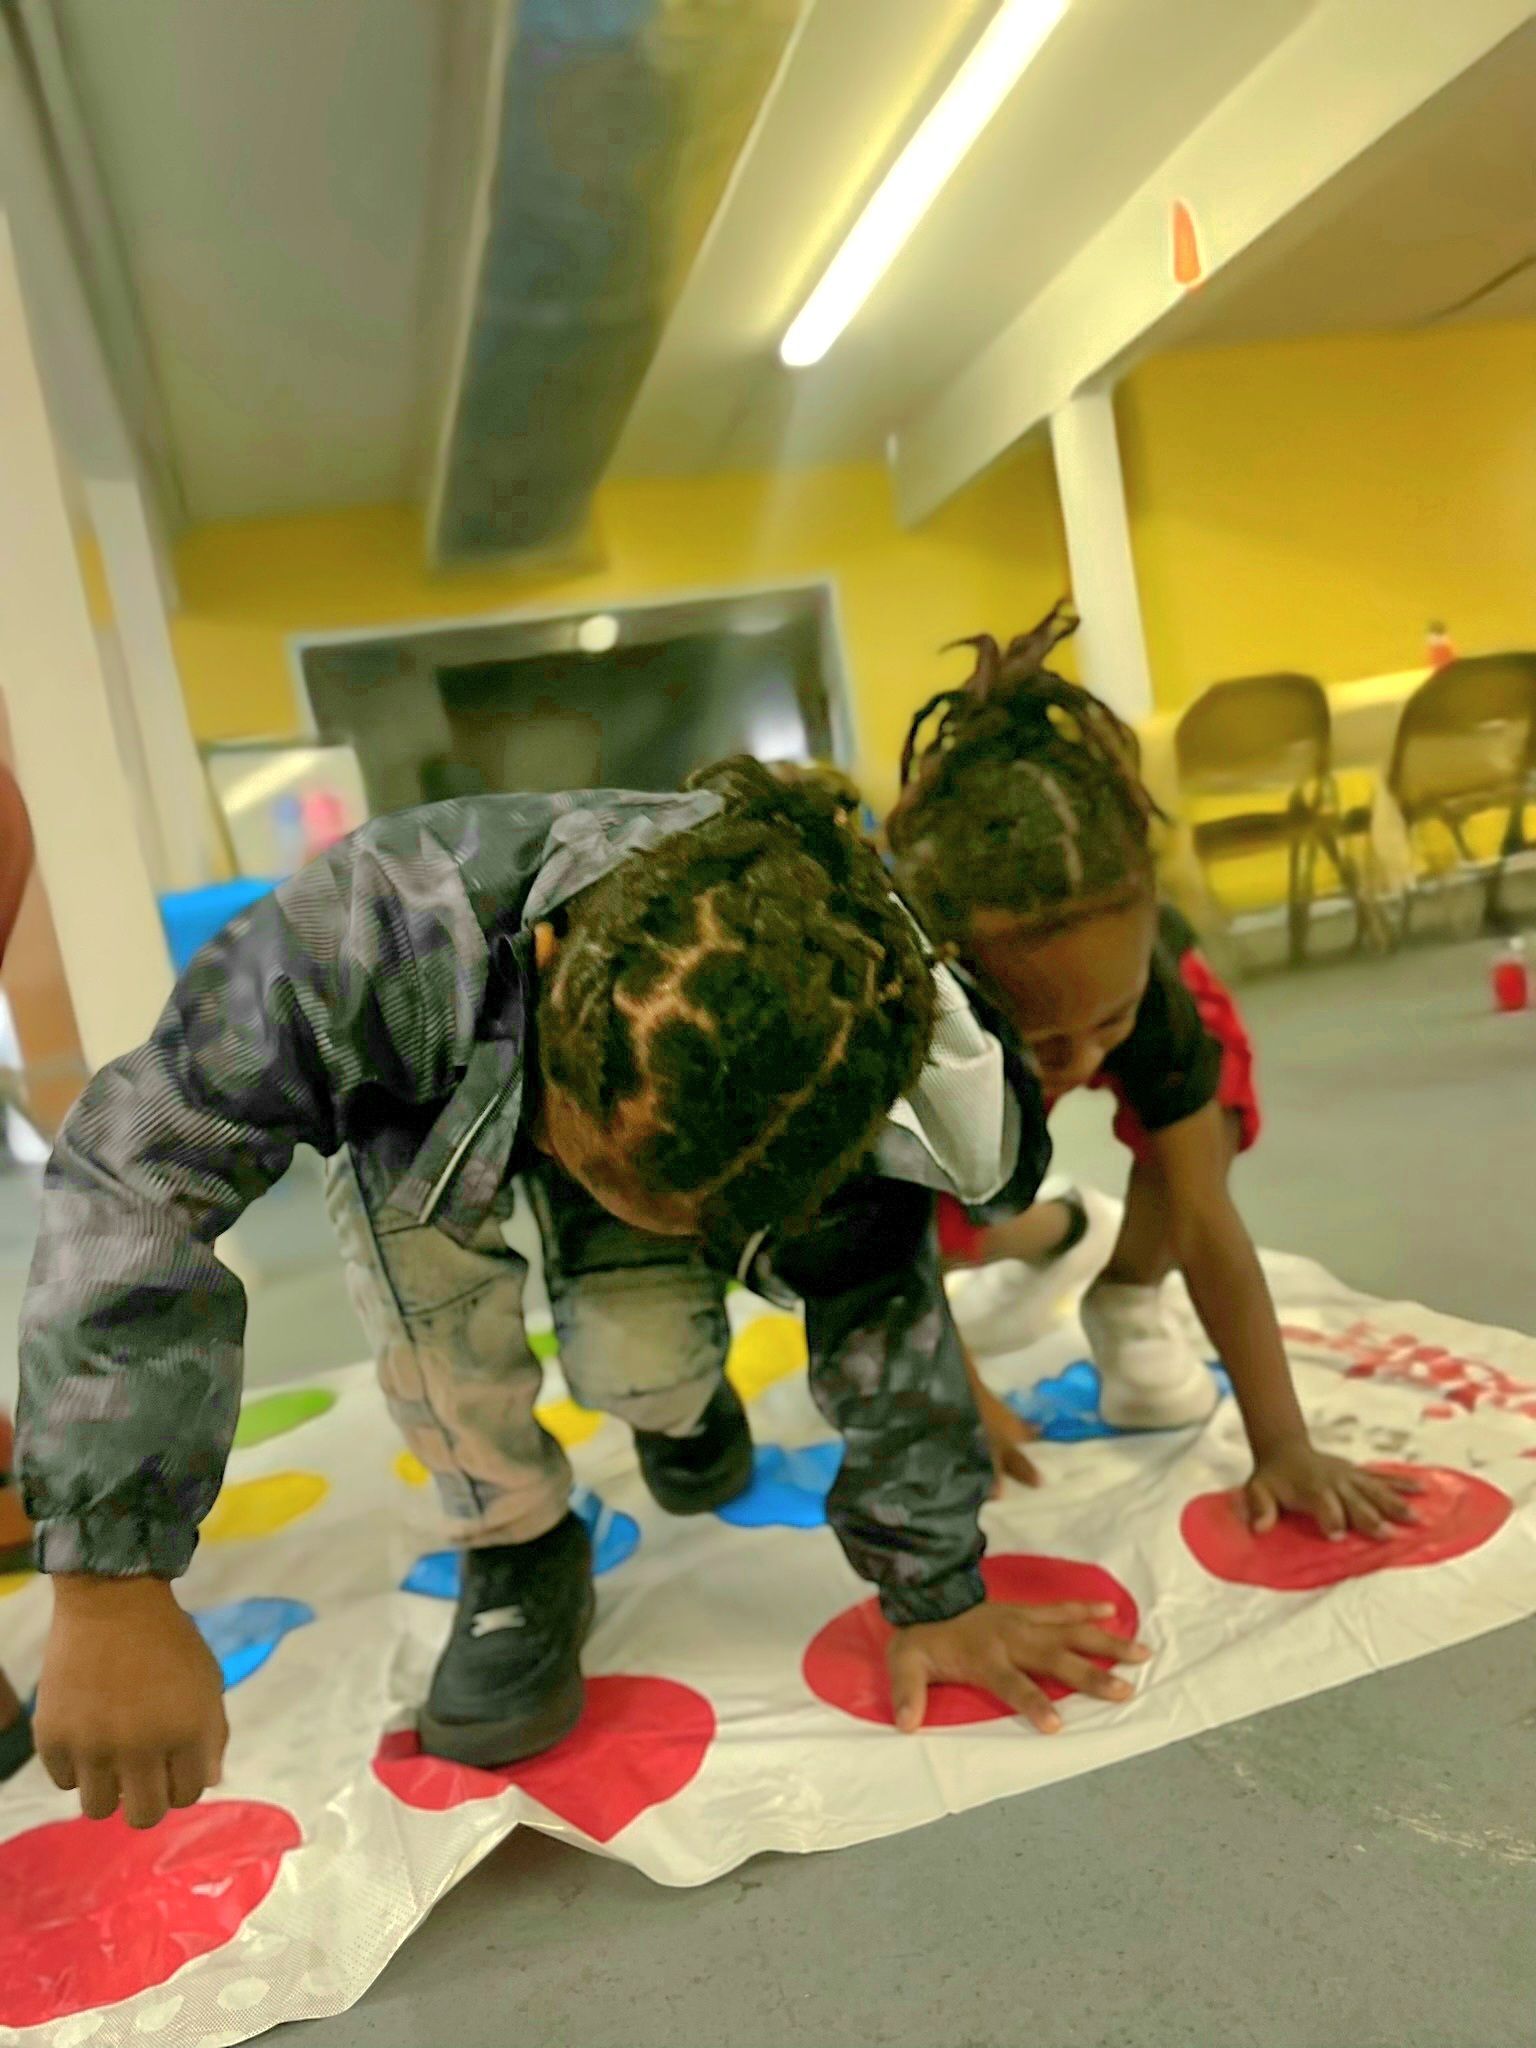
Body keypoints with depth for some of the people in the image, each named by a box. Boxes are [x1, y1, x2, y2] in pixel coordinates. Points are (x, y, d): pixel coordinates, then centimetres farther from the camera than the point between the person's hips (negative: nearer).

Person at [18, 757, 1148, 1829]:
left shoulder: (837, 1076, -36)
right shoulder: (394, 926, -45)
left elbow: (883, 1325, -23)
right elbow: (138, 1179, -42)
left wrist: (939, 1597, -13)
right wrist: (111, 1591, -45)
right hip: (426, 1108, 0)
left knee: (642, 1363, -24)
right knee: (418, 1238, -33)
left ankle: (678, 1396, 16)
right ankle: (516, 1551, -6)